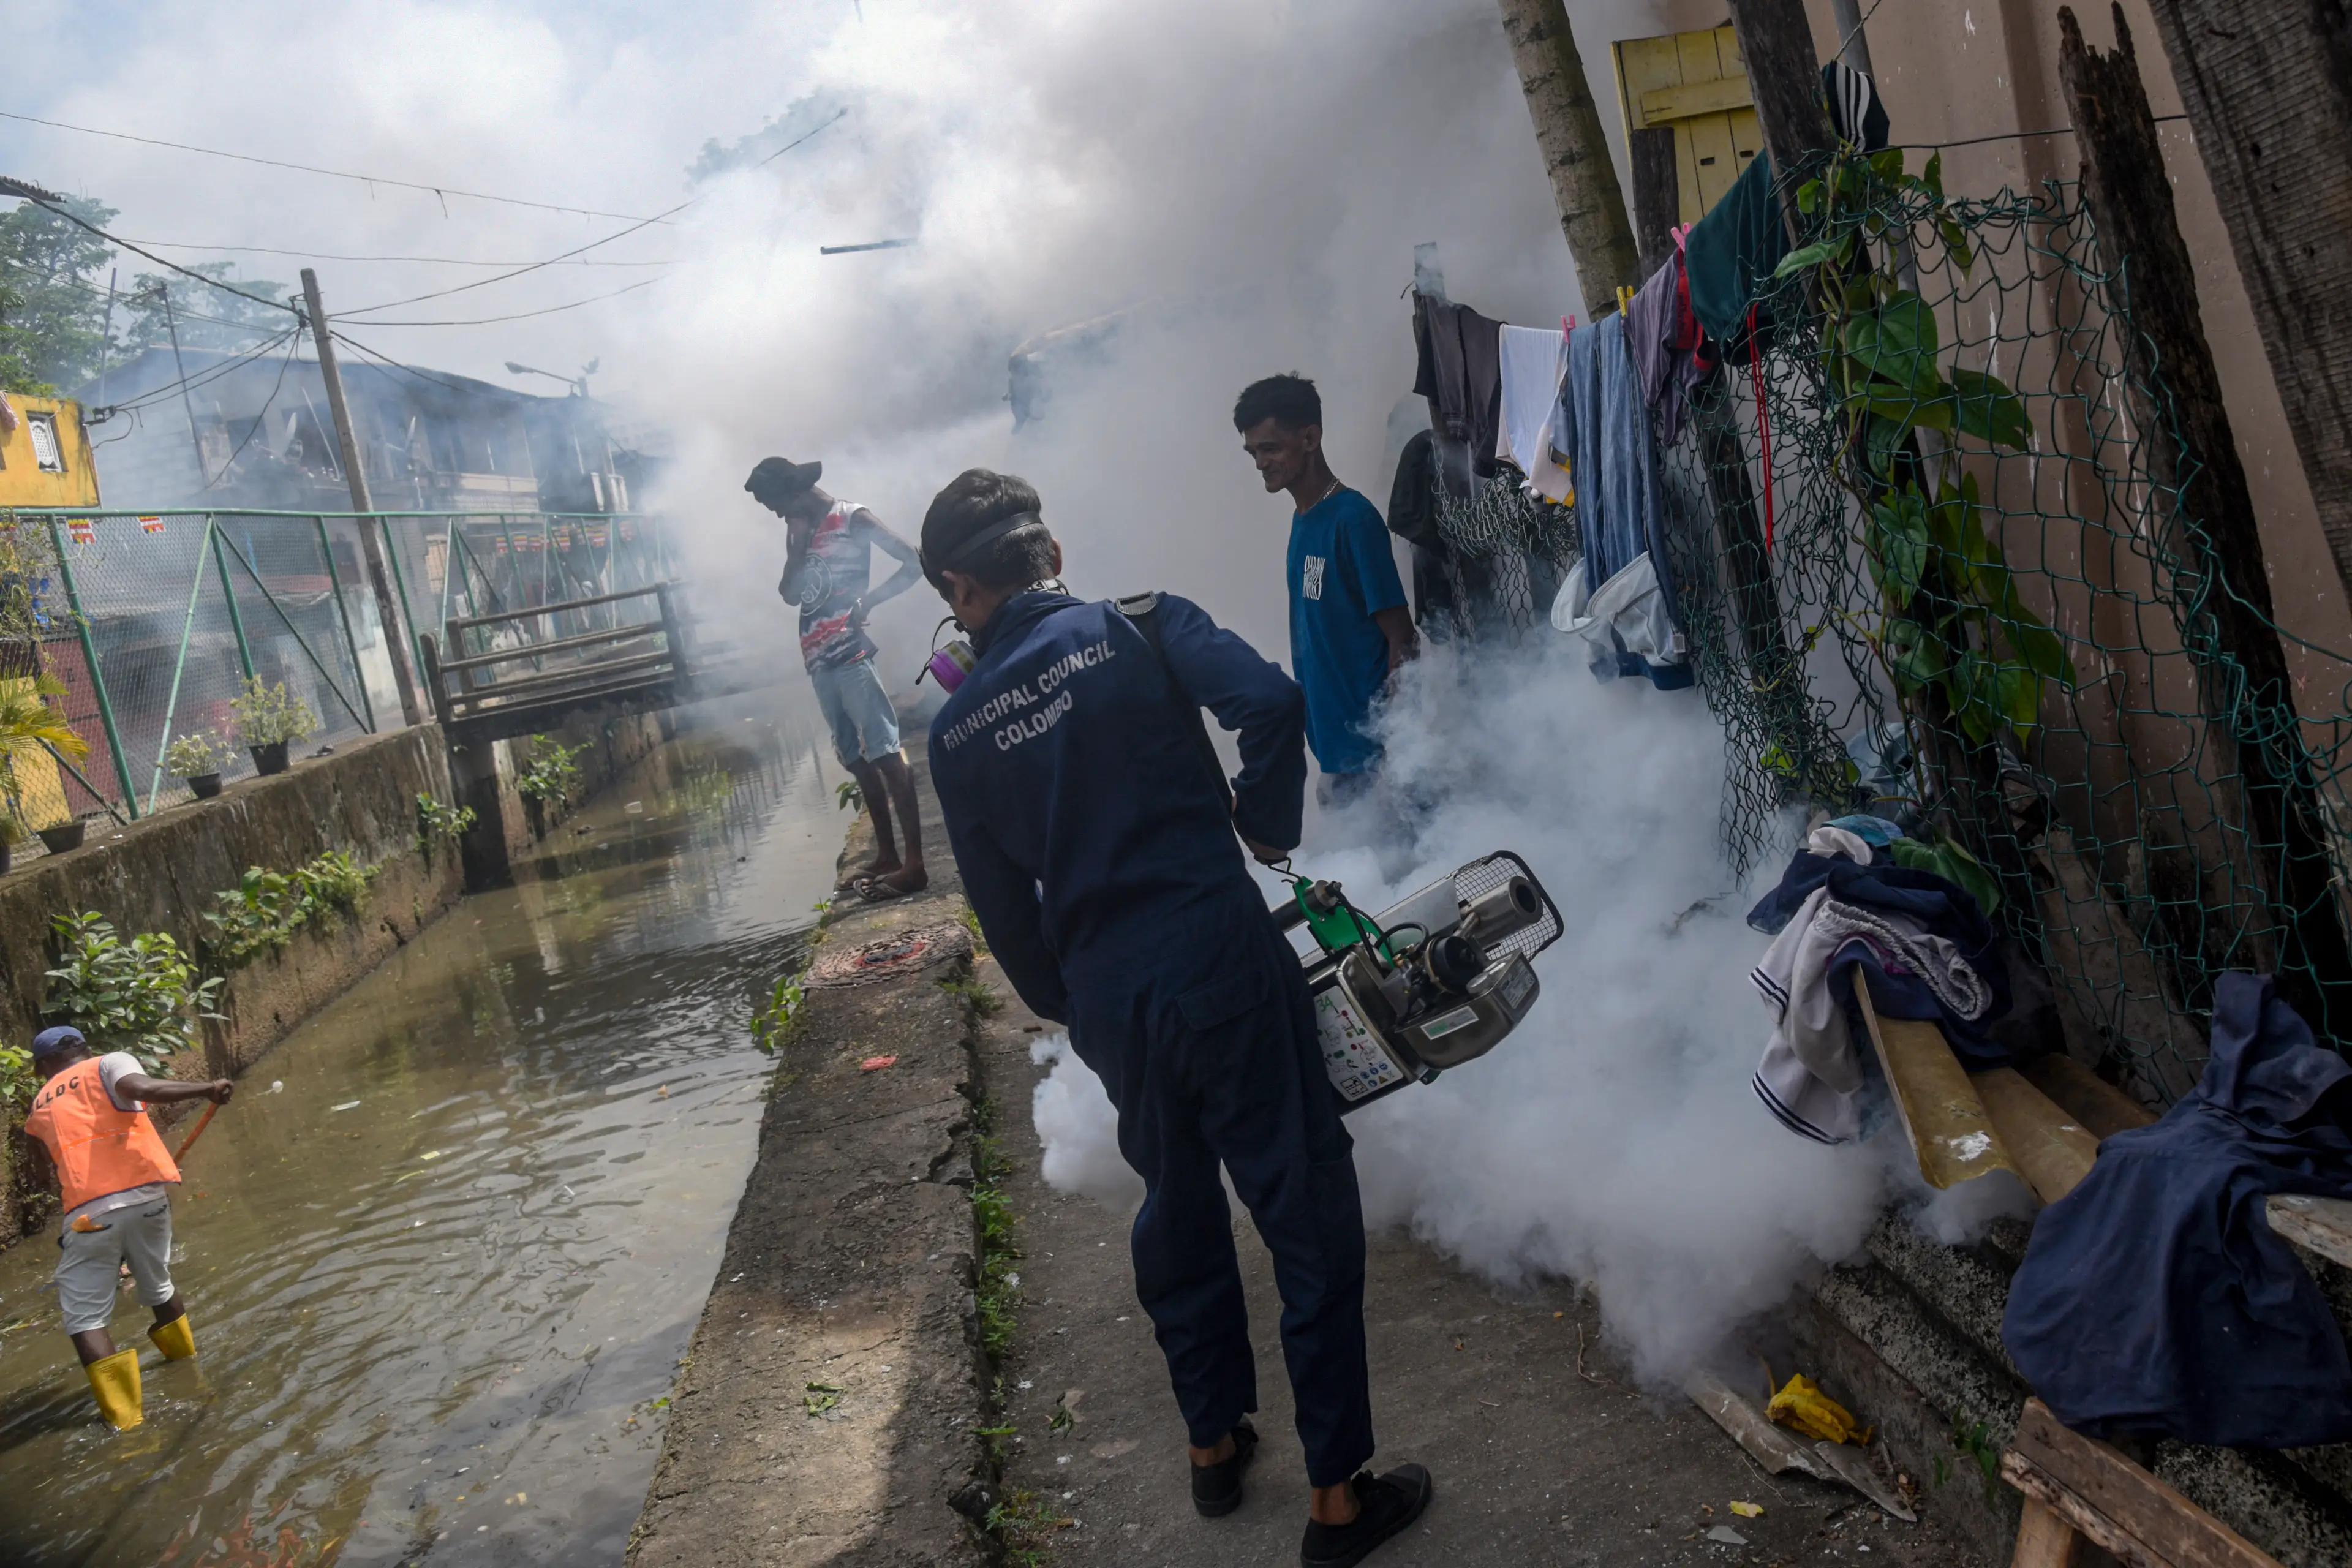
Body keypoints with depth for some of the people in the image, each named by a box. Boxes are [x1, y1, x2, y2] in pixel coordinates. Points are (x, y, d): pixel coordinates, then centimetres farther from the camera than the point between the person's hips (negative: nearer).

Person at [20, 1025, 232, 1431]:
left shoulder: (40, 1107, 22)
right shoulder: (110, 1063, 11)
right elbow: (139, 1087, -11)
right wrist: (206, 1089, -20)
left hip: (87, 1211, 0)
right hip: (145, 1195, 0)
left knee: (84, 1317, 4)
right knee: (158, 1287, 22)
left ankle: (123, 1414, -7)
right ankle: (185, 1358, 40)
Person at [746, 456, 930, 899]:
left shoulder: (852, 519, -2)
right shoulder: (801, 531, 19)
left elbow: (913, 563, -7)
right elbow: (790, 593, 14)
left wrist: (867, 601, -16)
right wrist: (798, 546, 0)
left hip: (851, 655, -8)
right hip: (818, 661, 8)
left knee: (886, 752, -12)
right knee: (856, 758, 11)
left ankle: (915, 863, -16)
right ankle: (887, 856, 19)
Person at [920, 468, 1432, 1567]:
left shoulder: (958, 732, 5)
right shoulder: (1138, 629, -4)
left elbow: (1003, 910, 10)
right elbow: (1271, 700, -20)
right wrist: (1269, 821, -2)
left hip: (1108, 1006, 4)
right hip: (1223, 962, -4)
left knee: (1176, 1208, 25)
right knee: (1307, 1216, 8)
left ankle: (1212, 1443, 41)